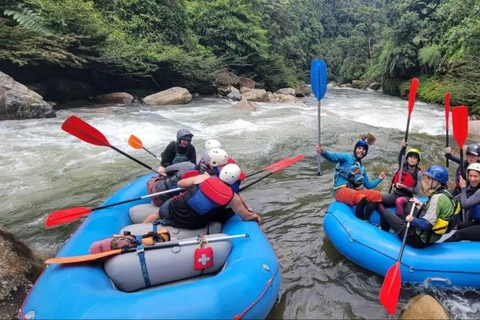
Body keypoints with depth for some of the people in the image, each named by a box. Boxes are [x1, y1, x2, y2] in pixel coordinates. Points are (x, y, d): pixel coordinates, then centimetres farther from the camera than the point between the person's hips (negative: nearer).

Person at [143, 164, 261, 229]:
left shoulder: (204, 177, -7)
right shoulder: (233, 198, -8)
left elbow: (180, 183, 8)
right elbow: (246, 216, 6)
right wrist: (254, 215, 27)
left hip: (174, 210, 1)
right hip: (192, 226, -1)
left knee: (157, 213, 28)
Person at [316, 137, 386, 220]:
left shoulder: (362, 168, 26)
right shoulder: (347, 157, 6)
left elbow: (368, 185, 31)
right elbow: (333, 157, -15)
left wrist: (379, 179, 22)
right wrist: (323, 152, -35)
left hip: (356, 191, 7)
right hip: (341, 190, -7)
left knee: (377, 195, -15)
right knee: (361, 198, -34)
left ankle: (363, 220, -19)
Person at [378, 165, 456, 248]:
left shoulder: (437, 198, -26)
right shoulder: (446, 194, 4)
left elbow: (426, 225, -31)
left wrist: (412, 219, -14)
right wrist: (420, 204, 14)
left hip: (419, 239, -11)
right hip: (430, 237, 11)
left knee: (383, 211, -2)